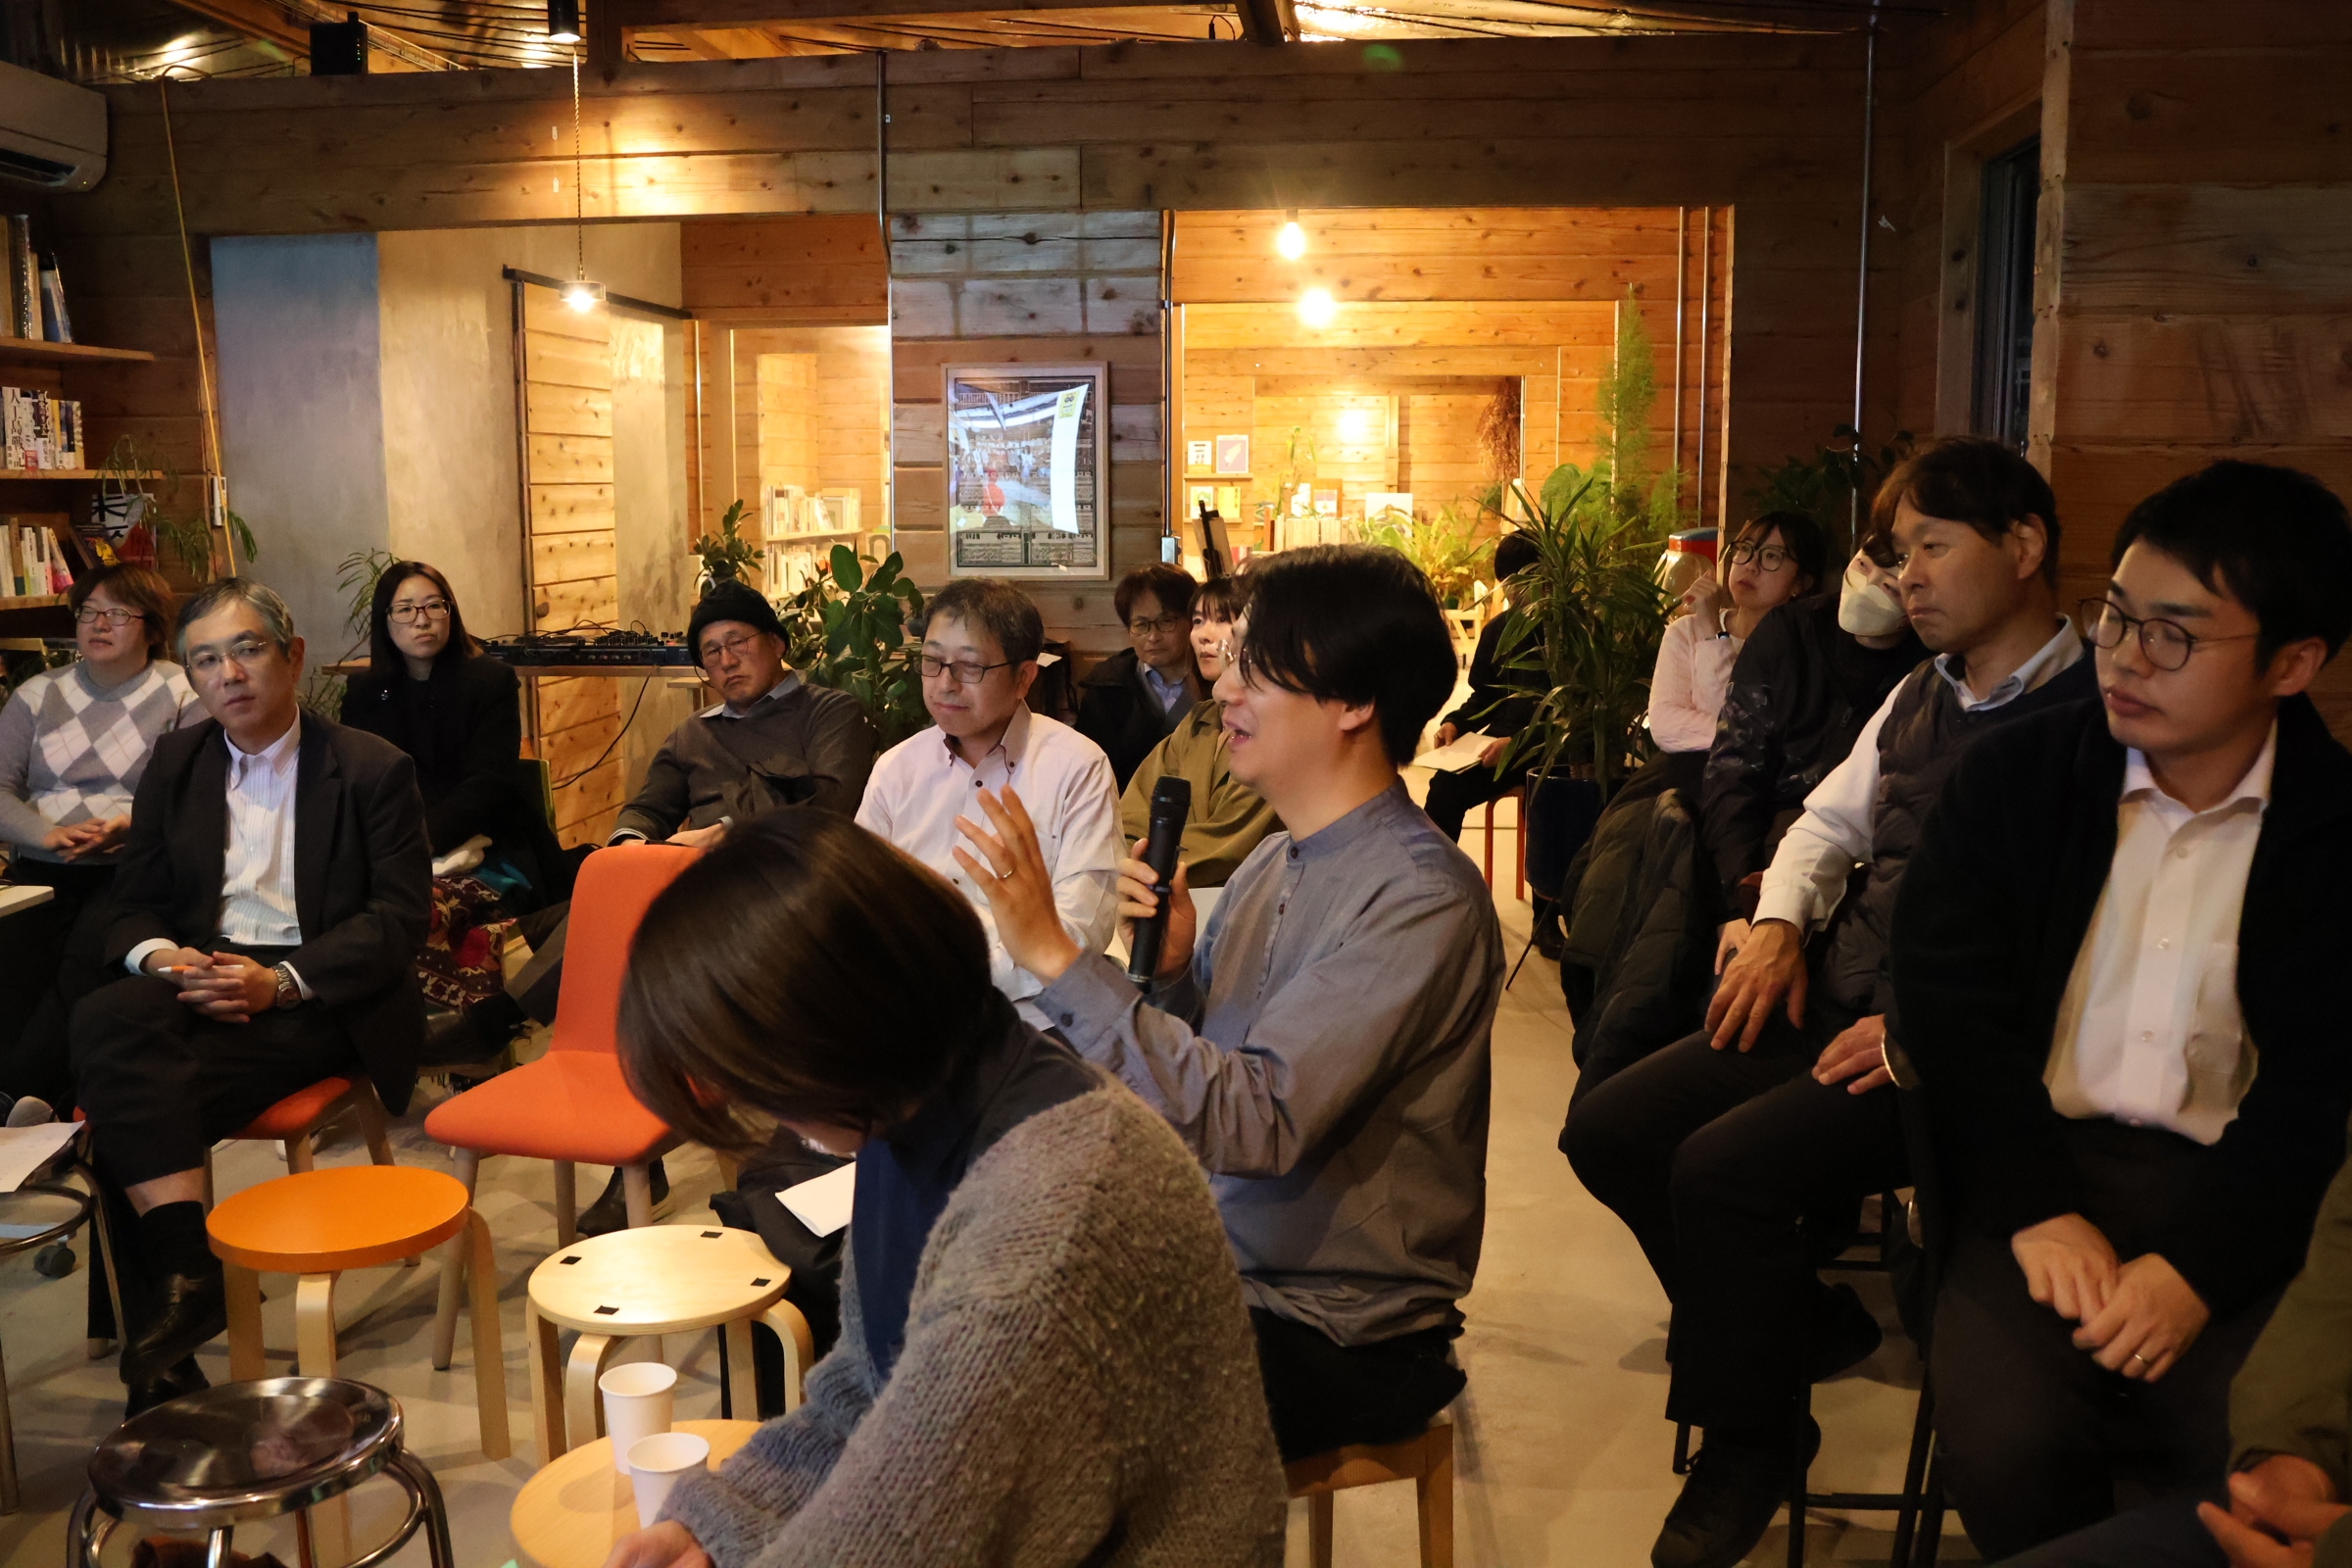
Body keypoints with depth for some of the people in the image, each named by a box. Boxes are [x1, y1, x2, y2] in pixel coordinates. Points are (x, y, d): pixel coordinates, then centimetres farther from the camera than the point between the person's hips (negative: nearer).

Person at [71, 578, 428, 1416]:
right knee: (106, 1018, -31)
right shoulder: (175, 764, 17)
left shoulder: (372, 768, 2)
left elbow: (399, 918, -5)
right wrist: (159, 957, -9)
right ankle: (188, 1268, -37)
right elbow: (135, 905, 16)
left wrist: (281, 982, -18)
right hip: (197, 981, 4)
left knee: (131, 1099, -28)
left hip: (319, 999, -4)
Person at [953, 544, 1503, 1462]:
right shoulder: (1276, 863, 5)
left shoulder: (1422, 898, -21)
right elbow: (1194, 1075, 10)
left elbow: (1253, 1122, -28)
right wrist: (1169, 969, -10)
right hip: (1216, 1273, 7)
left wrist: (1054, 954, -28)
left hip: (1337, 1336, -7)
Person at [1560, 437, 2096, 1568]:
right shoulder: (1919, 696, 16)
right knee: (1607, 1128, -4)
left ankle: (1754, 1437, 0)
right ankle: (1800, 1326, 14)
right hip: (1835, 1007, 8)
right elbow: (1830, 818, 26)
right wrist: (1780, 923, 7)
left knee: (1723, 1167, -27)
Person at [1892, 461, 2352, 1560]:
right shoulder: (2014, 777, 4)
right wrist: (2038, 1210, -16)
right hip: (2040, 1155, 0)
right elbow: (1951, 1002, -4)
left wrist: (2198, 1264, -20)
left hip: (2240, 1189, 0)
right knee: (2005, 1439, -23)